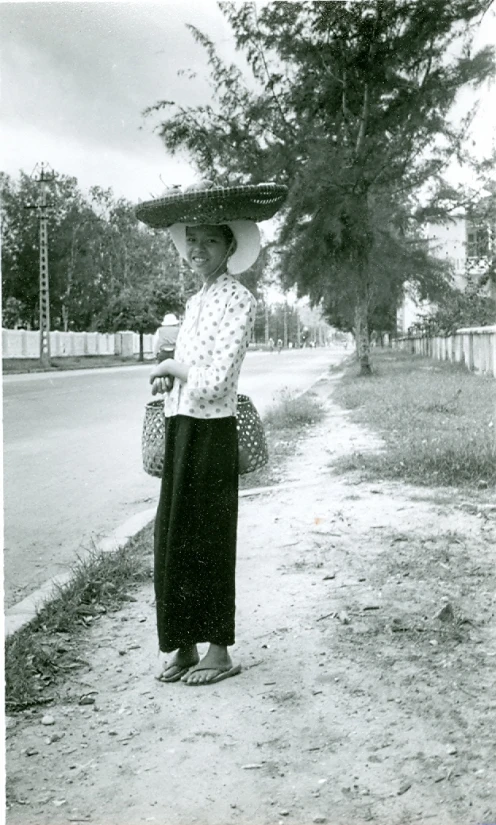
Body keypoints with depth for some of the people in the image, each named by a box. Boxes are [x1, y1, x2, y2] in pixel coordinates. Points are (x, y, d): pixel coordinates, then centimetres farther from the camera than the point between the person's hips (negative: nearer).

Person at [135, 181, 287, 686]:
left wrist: (171, 366, -6)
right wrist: (166, 378, 3)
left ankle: (219, 652, 17)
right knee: (172, 539, 11)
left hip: (210, 433, -8)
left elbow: (215, 383, -21)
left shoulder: (238, 301, -12)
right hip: (180, 429, 8)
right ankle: (184, 646, 24)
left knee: (206, 541, 1)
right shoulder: (195, 301, 14)